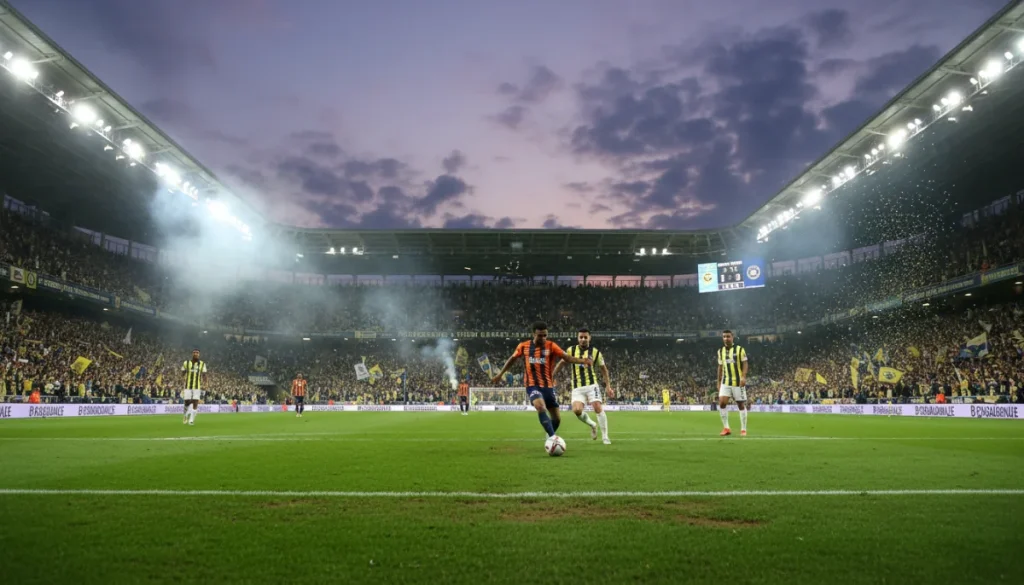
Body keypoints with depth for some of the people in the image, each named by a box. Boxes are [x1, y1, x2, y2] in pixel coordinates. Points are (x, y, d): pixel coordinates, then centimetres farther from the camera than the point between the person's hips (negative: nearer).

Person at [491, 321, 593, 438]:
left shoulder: (551, 346, -5)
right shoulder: (523, 346, -1)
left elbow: (567, 357, -16)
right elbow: (513, 359, 16)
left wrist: (582, 361, -34)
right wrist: (500, 374, 23)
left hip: (548, 386, 2)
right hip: (532, 385, -2)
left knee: (557, 418, 7)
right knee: (541, 408, -31)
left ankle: (549, 437, 36)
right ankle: (552, 437, -26)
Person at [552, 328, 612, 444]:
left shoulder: (595, 352, 1)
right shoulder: (571, 350, 3)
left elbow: (603, 369, 10)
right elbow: (562, 362, 15)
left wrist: (608, 386, 6)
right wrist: (551, 376, 13)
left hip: (591, 385, -1)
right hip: (577, 388, 1)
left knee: (598, 408, -15)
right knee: (576, 410, -19)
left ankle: (605, 437, -2)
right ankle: (592, 425, 12)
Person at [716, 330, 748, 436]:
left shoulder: (740, 350, -3)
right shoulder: (720, 351, 10)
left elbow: (745, 364, -7)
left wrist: (743, 377, -20)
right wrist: (719, 382, 14)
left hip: (738, 382, -3)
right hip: (725, 382, 3)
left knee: (741, 405, 2)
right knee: (722, 403, -11)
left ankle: (743, 429, 12)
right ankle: (726, 428, -1)